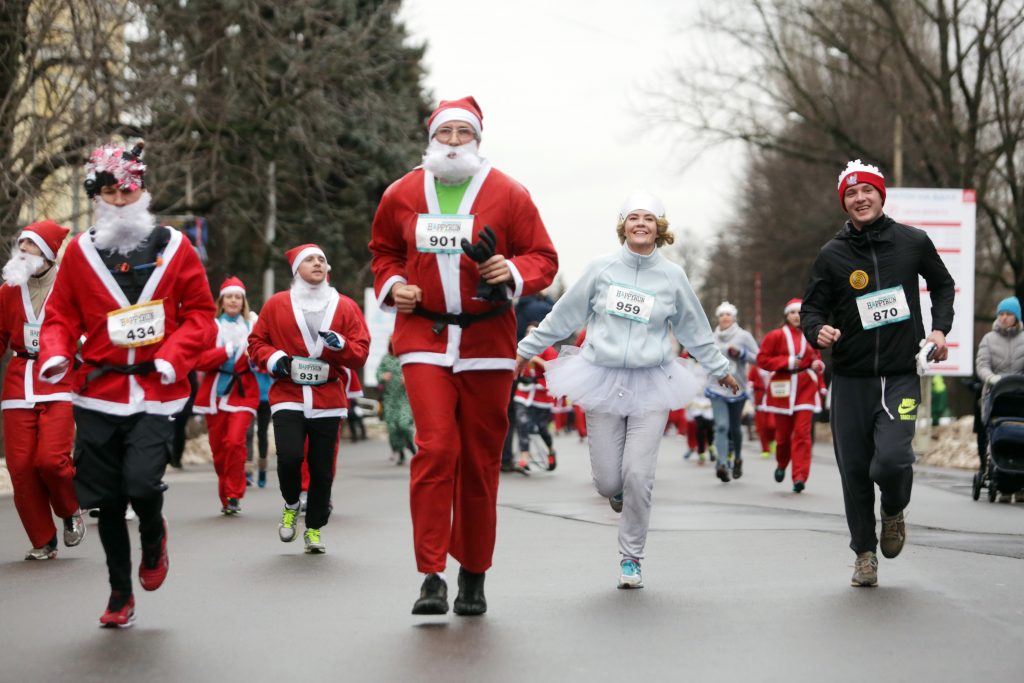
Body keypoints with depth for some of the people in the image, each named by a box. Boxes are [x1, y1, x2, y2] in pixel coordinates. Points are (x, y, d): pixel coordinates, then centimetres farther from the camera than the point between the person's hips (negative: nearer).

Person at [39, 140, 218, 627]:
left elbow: (200, 314, 4)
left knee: (141, 481, -20)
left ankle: (153, 535, 16)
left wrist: (174, 358, -12)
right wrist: (55, 354, -13)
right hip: (98, 392, 2)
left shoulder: (173, 247, 3)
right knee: (107, 500, 6)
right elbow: (61, 316, 8)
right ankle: (120, 594, 24)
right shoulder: (80, 252, 5)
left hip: (155, 391, -2)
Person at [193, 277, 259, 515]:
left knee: (235, 442, -19)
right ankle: (225, 499, 17)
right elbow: (200, 360, -5)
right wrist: (227, 351, -15)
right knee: (218, 448, 3)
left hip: (242, 393, -1)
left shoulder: (252, 328, 11)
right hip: (215, 394, 1)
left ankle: (234, 495, -11)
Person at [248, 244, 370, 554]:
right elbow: (257, 342, 11)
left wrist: (339, 344, -16)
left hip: (328, 401, 1)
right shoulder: (276, 304, 5)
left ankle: (314, 530, 19)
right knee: (289, 457, -19)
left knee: (322, 469, 3)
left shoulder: (346, 307, 6)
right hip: (288, 397, -1)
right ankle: (291, 505, 12)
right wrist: (274, 359, -9)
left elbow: (361, 352, 5)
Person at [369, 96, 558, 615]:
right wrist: (392, 284, 3)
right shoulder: (402, 194, 6)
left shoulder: (507, 194, 1)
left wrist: (514, 273, -16)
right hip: (424, 338, 0)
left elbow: (543, 257, 5)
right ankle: (431, 577, -11)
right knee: (434, 449, -15)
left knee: (480, 460, 5)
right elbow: (384, 250, 23)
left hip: (487, 343, 0)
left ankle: (473, 576, 19)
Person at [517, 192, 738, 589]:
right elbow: (564, 315, 11)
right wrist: (527, 349, 14)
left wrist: (720, 370, 24)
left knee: (638, 477, -9)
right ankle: (619, 493, 37)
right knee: (608, 481, -2)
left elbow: (694, 329, 17)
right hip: (604, 379, 0)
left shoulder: (672, 276, 4)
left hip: (650, 385, 0)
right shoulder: (602, 268, 2)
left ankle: (631, 558, 8)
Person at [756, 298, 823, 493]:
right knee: (783, 433, 5)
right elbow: (762, 360, -3)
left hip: (805, 389, 1)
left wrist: (817, 365, -3)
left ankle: (800, 477, -11)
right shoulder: (776, 336, -1)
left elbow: (817, 358, 20)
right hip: (782, 389, -1)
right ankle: (781, 465, 35)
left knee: (802, 432, -9)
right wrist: (787, 362, -11)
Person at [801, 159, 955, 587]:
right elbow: (811, 308, 4)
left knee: (891, 460, -19)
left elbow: (942, 285, 19)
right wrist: (818, 331, -18)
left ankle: (894, 511, 16)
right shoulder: (832, 255, 0)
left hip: (900, 377, -1)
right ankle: (864, 553, 24)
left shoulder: (913, 242, 2)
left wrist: (940, 328, 4)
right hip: (850, 379, 1)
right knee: (854, 471, 5)